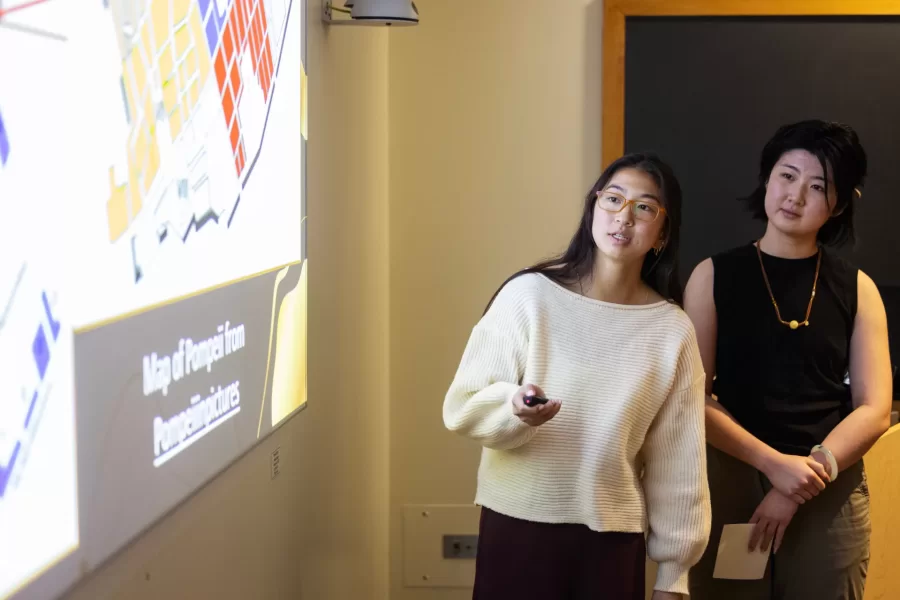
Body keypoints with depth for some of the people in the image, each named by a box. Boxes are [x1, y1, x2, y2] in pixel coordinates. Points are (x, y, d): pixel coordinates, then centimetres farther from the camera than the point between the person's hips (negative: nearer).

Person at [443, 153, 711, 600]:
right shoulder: (529, 294, -8)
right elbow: (463, 406, -5)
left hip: (613, 538, 2)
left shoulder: (672, 330, -1)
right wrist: (514, 408, -26)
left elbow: (678, 459, 3)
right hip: (517, 527, -2)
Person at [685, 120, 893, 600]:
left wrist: (811, 472, -15)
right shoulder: (715, 276, 0)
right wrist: (774, 463, -17)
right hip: (731, 483, -1)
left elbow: (874, 410, -1)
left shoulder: (857, 289, 4)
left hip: (831, 496, 1)